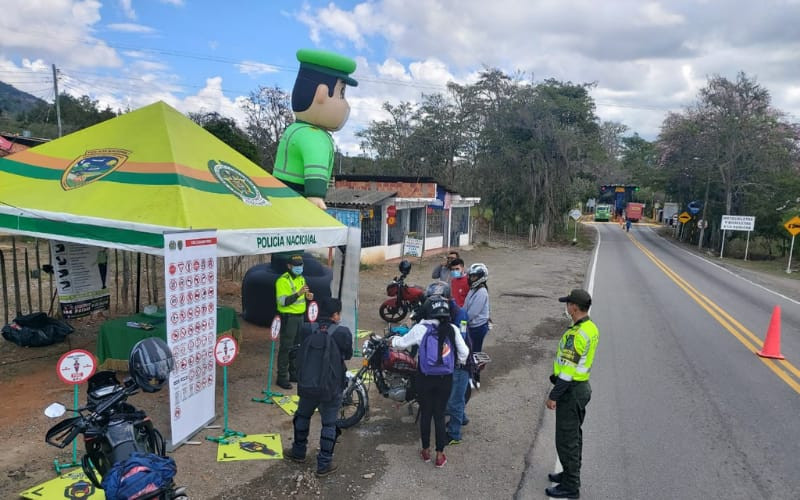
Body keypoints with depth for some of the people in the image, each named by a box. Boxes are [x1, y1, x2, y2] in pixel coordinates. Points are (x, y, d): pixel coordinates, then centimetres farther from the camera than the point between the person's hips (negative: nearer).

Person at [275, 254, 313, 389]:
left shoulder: (301, 278, 11)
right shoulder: (283, 280, -16)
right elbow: (282, 301, -23)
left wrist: (307, 295, 2)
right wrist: (298, 293, -32)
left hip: (300, 316, 8)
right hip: (288, 317, -8)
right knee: (285, 348, -3)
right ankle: (282, 377, 6)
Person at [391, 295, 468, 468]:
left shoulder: (421, 329, -12)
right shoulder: (452, 329, -6)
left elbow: (402, 343, 1)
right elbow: (464, 352, -1)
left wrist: (393, 339, 22)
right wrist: (460, 362, 20)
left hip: (425, 379, -1)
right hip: (445, 379, 2)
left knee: (425, 413, 16)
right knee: (440, 414, 14)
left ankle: (426, 450, 29)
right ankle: (440, 454, 21)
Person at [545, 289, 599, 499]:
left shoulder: (575, 335, -27)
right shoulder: (591, 328, 4)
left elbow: (568, 370, -26)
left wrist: (553, 396, -19)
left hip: (572, 391, -10)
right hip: (582, 387, 10)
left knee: (566, 440, 2)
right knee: (574, 436, 22)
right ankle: (571, 474, 36)